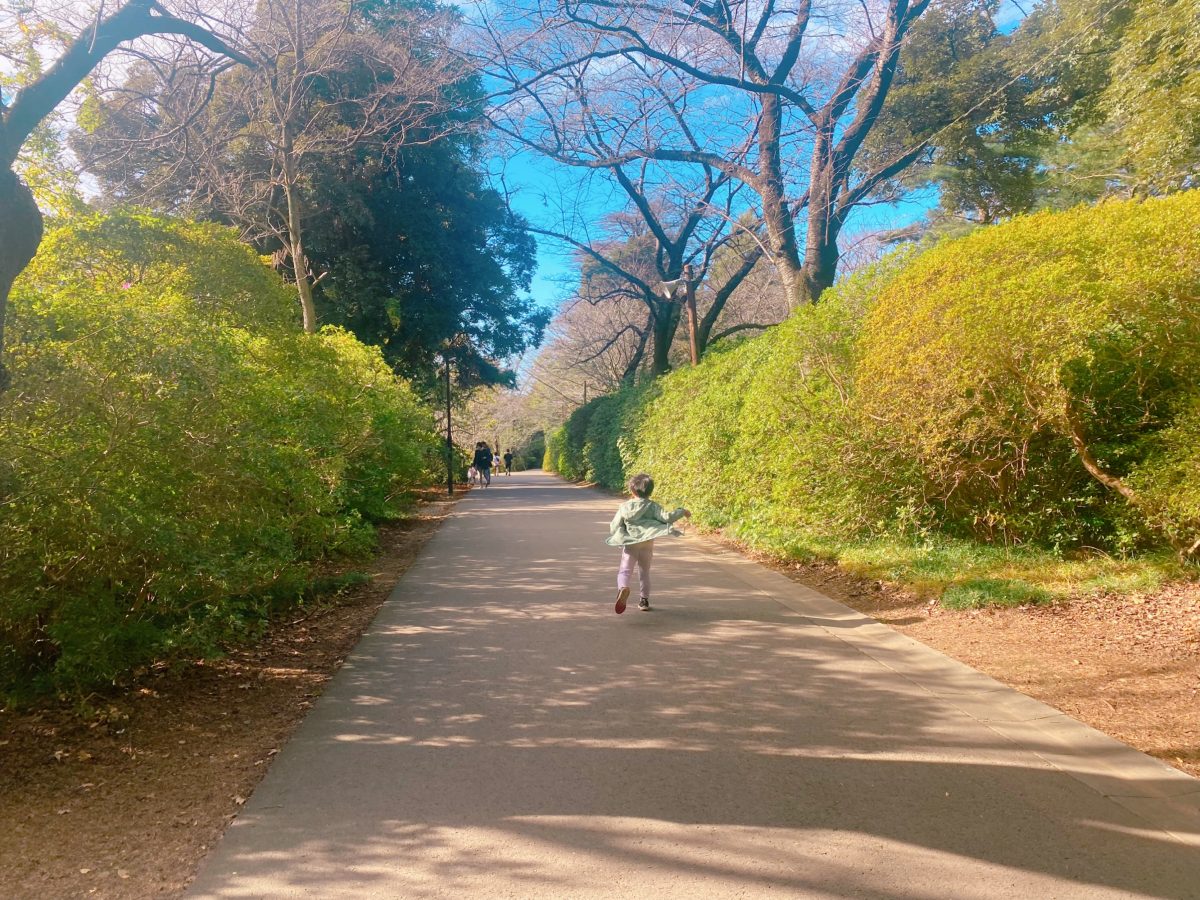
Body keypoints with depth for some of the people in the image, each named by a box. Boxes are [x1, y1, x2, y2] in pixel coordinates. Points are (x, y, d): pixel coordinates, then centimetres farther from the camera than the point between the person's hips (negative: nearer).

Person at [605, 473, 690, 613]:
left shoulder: (625, 507, -1)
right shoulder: (652, 506, -4)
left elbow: (613, 528, -1)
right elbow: (667, 517, -13)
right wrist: (682, 511, 1)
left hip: (630, 545, -1)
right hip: (647, 545, 1)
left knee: (625, 570, -1)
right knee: (644, 573, 18)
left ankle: (623, 587, -33)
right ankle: (644, 600, 24)